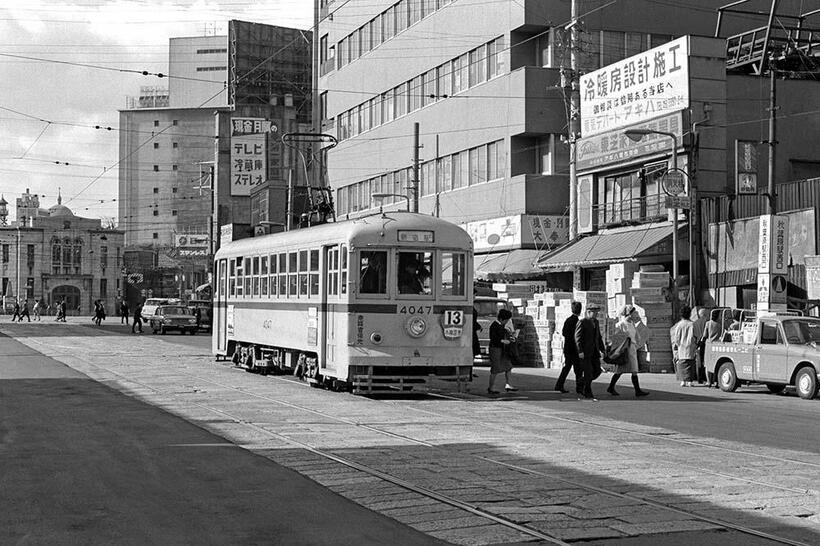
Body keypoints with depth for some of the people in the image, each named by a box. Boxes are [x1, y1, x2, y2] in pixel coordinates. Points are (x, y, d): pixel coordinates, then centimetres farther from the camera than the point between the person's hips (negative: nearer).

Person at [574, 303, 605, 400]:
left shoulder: (595, 322, 15)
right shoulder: (582, 322, -9)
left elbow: (598, 337, 20)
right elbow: (577, 338, -13)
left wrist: (603, 350, 14)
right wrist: (580, 351, -21)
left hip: (594, 351, 8)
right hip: (584, 352, -8)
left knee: (597, 371, 3)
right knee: (588, 372, -7)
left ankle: (582, 381, 23)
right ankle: (588, 394, 1)